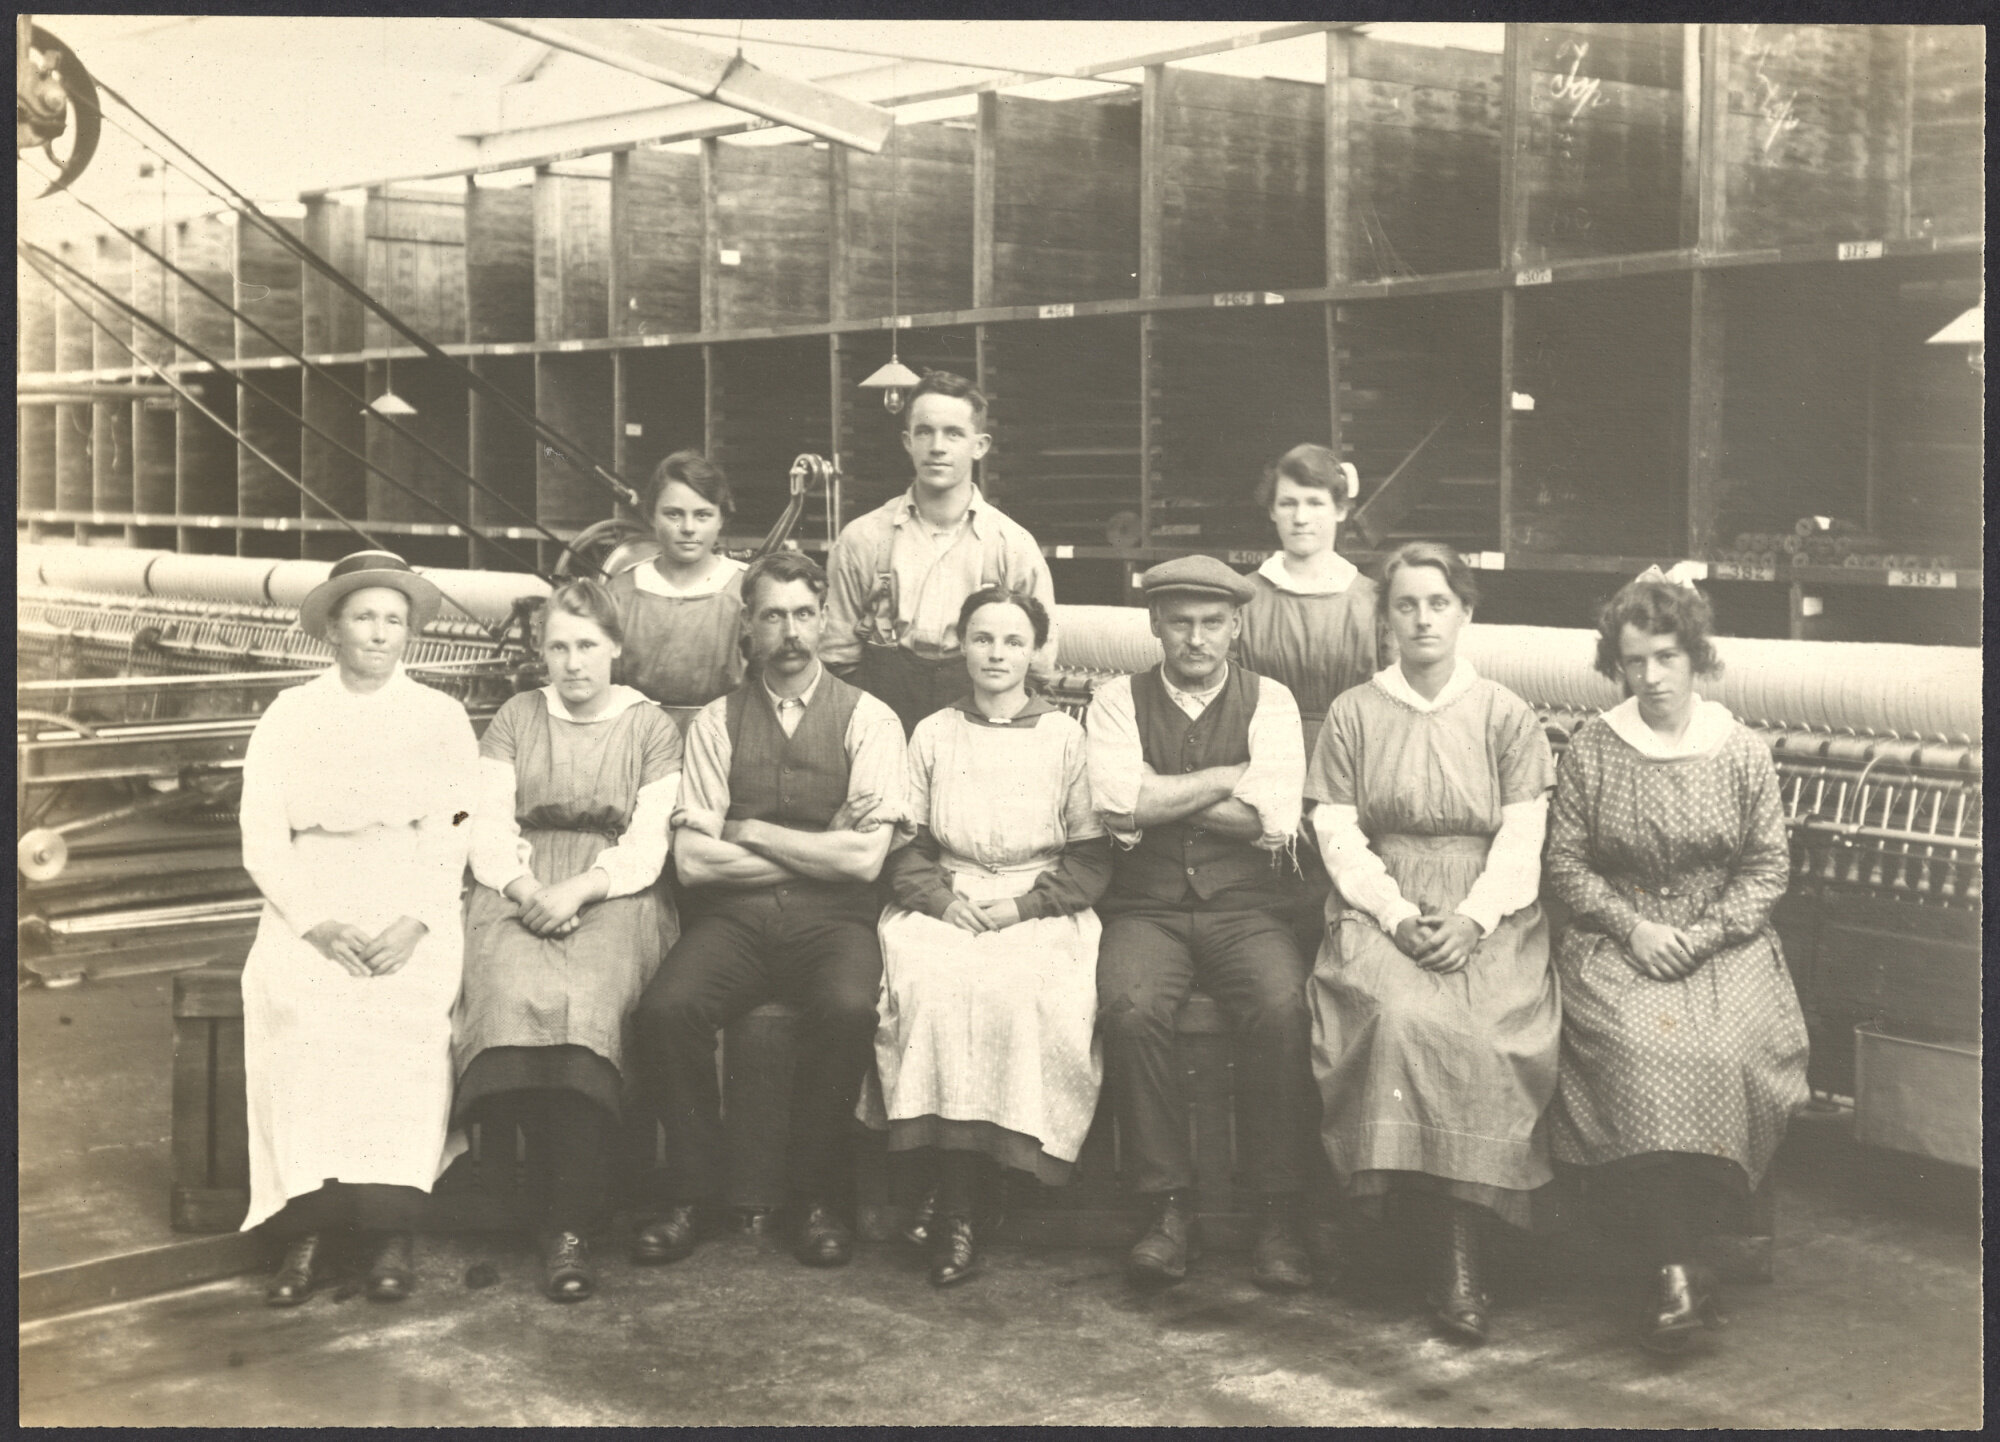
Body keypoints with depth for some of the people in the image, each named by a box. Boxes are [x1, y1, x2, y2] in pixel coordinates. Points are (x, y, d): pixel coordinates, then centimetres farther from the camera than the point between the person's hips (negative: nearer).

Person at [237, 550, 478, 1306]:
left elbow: (455, 835, 4)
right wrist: (316, 923, -11)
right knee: (292, 1000, -30)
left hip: (412, 909, 0)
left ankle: (389, 1228, -25)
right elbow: (262, 839, 5)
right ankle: (309, 1226, -25)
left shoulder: (440, 716, 15)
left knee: (410, 1003, -31)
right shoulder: (288, 717, 15)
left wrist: (414, 923, -13)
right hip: (311, 904, 1)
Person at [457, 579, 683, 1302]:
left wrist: (577, 890, -14)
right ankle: (566, 1207, -26)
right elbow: (489, 826, 10)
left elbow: (647, 844, 2)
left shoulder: (651, 727, 13)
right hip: (520, 893, 2)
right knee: (516, 993, -33)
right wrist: (524, 887, -10)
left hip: (613, 896, -2)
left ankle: (570, 1226, -33)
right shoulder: (515, 718, 20)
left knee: (587, 1001, -33)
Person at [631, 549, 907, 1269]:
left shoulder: (868, 719, 6)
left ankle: (816, 1196, -12)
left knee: (848, 1008, -33)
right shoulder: (716, 723, 10)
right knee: (666, 1007, -28)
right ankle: (692, 1189, -6)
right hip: (734, 917, 2)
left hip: (832, 920, -1)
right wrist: (818, 852, -3)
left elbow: (865, 856, -6)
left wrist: (752, 834, -3)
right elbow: (692, 859, -1)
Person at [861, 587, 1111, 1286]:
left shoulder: (1067, 737, 11)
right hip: (943, 907, 1)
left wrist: (1024, 906, -8)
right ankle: (956, 1212, -29)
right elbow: (902, 847, 12)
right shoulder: (931, 735, 16)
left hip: (1043, 910, -1)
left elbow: (1093, 857, 6)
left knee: (1023, 992, -33)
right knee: (936, 987, -32)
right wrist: (943, 899, -7)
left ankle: (957, 1200, -26)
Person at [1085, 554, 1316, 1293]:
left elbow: (1273, 818, -7)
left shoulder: (1269, 702, 9)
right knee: (1131, 1009, -31)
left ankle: (1279, 1215, -19)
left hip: (1247, 909, 0)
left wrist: (1158, 799, -6)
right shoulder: (1119, 699, 10)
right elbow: (1117, 803, -8)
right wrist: (1224, 778, -5)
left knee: (1282, 1009, -30)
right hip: (1147, 908, 0)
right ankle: (1169, 1206, -18)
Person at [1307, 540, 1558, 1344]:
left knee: (1485, 1032, -30)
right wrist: (1397, 915, -11)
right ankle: (1457, 1251, -24)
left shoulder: (1507, 717, 12)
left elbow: (1521, 841, 4)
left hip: (1488, 919, 0)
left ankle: (1459, 1258, -24)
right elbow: (1338, 835, 5)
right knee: (1400, 1015, -32)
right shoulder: (1354, 715, 13)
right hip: (1381, 912, 1)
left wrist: (1471, 919, -13)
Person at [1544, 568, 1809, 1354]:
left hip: (1725, 942, 1)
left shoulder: (1742, 752, 6)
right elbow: (1565, 861, 4)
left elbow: (1768, 867, 6)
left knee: (1722, 1049, -29)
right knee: (1638, 1046, -31)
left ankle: (1672, 1263, -13)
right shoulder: (1591, 749, 5)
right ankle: (1677, 1266, -25)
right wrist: (1634, 927, -10)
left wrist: (1704, 934, -9)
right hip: (1616, 939, -1)